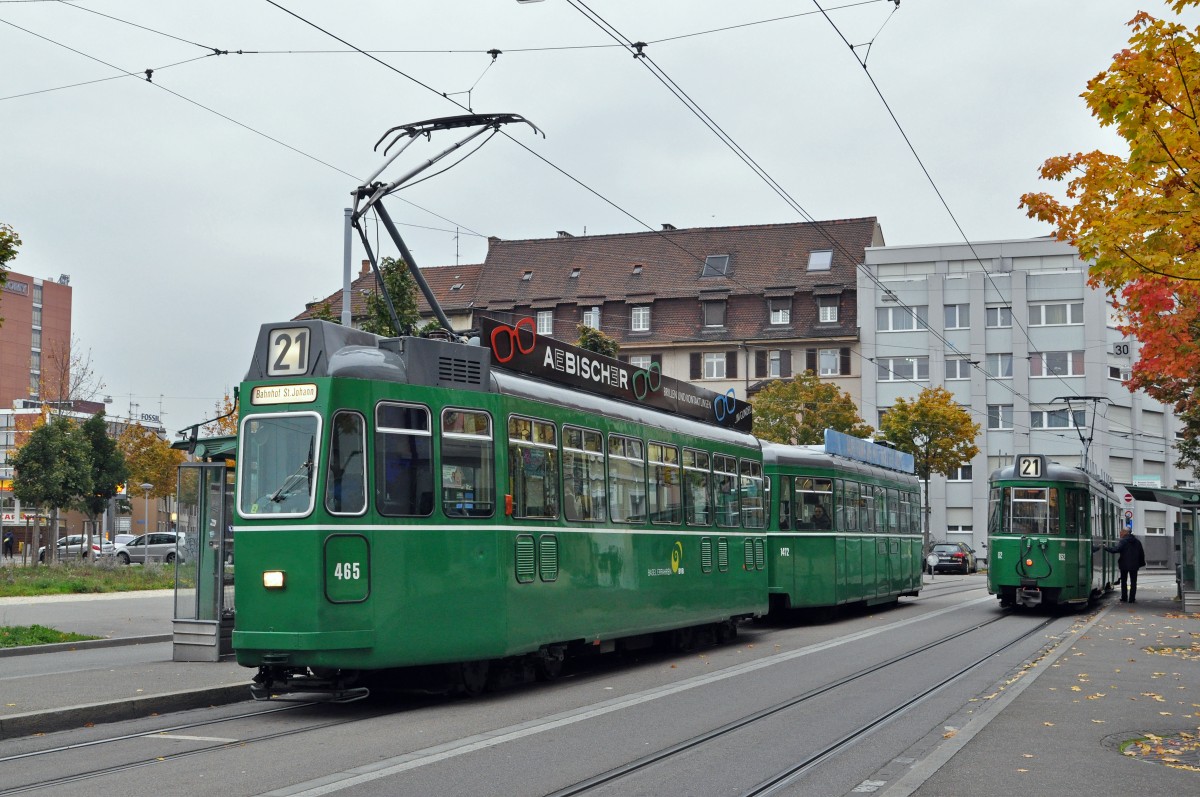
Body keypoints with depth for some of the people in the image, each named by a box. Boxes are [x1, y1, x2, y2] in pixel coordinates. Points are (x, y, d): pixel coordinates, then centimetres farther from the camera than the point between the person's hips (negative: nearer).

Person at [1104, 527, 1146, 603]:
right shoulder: (1137, 541, 7)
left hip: (1124, 564, -3)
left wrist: (1106, 547, -14)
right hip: (1134, 565, 3)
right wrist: (1141, 563, 20)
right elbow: (1141, 553, 12)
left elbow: (1116, 549, -24)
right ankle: (1132, 599, 1)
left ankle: (1124, 598, 10)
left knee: (1123, 581, 9)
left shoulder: (1122, 541, -11)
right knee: (1133, 582, 6)